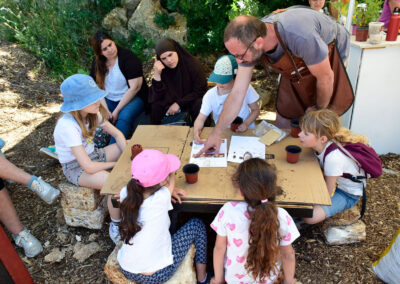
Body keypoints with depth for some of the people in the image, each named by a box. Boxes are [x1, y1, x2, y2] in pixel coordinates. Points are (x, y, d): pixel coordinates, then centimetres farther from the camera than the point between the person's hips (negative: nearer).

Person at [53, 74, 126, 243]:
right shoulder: (67, 126, -31)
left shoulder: (93, 113, -9)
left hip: (93, 154, 8)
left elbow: (117, 134, 2)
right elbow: (88, 167, -32)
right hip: (76, 168, -7)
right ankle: (115, 227, -8)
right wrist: (115, 164, -17)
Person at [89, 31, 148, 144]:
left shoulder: (128, 57, -14)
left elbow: (135, 87, -18)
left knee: (124, 117, -34)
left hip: (132, 98, -5)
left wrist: (117, 111, -17)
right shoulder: (97, 62, 3)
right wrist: (105, 110, -16)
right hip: (109, 100, 5)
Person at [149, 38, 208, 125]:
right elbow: (159, 96, -17)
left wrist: (179, 104, -18)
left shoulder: (192, 63, -18)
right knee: (155, 106, -23)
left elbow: (200, 91, -13)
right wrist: (157, 75, -31)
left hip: (192, 99, -2)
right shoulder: (162, 68, -11)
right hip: (171, 100, 2)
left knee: (199, 105, -34)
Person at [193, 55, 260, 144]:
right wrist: (196, 131, -30)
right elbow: (201, 118, -8)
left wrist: (246, 124, -14)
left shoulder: (246, 89, -8)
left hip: (245, 133, 0)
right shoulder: (210, 95, -7)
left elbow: (256, 110, 5)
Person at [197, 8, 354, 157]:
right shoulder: (247, 43, -25)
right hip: (296, 67, 5)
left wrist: (319, 110, -9)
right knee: (283, 121, 5)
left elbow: (326, 77, -27)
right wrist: (216, 134, -16)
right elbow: (237, 94, -17)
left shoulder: (300, 36, -45)